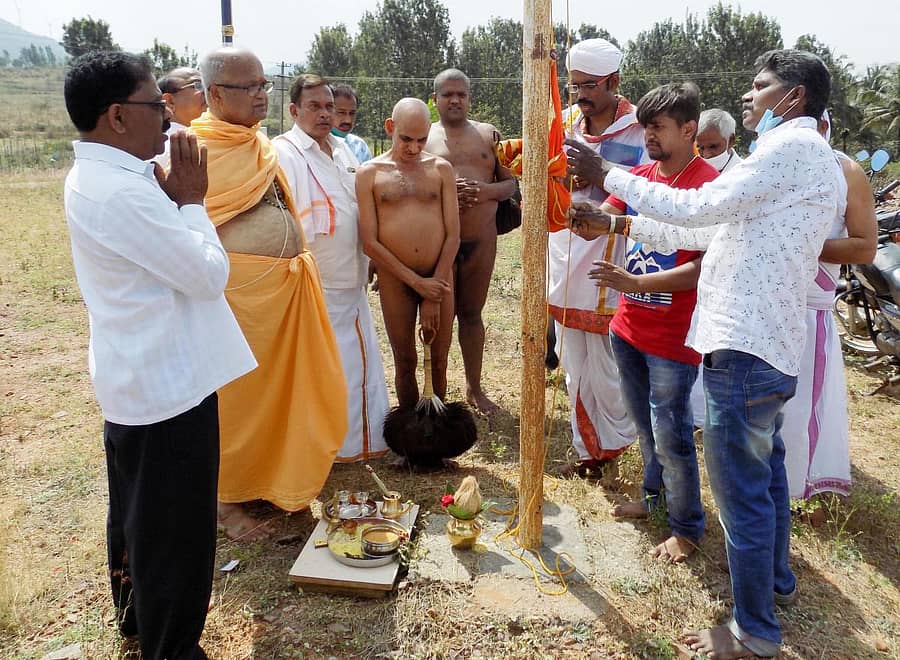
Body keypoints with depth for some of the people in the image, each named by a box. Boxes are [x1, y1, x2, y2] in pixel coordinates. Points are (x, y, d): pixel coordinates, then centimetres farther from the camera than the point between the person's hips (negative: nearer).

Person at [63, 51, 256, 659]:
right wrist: (191, 200, -9)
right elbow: (209, 273, -21)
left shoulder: (99, 177, 8)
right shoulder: (121, 192, -25)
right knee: (175, 526, 6)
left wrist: (172, 198, 1)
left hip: (136, 379, 11)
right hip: (168, 384, -11)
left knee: (138, 513, 26)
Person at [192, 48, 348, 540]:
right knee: (235, 394, 4)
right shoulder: (197, 149, -11)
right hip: (235, 292, -7)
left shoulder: (261, 145, 13)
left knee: (281, 387, 15)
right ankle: (228, 500, 21)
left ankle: (271, 479, 34)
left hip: (284, 288, 8)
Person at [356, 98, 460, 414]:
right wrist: (417, 282, -11)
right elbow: (369, 242, -6)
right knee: (405, 363, 9)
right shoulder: (369, 173, 0)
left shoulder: (441, 168, 4)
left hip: (439, 277, 1)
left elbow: (453, 235, -1)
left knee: (438, 361, 8)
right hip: (395, 279, -1)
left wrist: (434, 296, -8)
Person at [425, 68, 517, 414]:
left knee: (471, 313, 13)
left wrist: (486, 190, -12)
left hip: (482, 239, 2)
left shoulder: (489, 135, 11)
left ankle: (474, 387, 27)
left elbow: (511, 183, 9)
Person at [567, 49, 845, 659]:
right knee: (765, 471, 25)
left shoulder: (793, 146, -12)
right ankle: (777, 579, 45)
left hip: (744, 349, -11)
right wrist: (615, 224, 15)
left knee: (742, 490, 0)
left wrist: (606, 175, -12)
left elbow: (697, 208, -20)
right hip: (770, 344, 11)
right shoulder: (807, 158, 19)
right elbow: (708, 228, 17)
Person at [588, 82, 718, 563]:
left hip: (673, 338, -7)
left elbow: (702, 269, -20)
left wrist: (633, 282, -26)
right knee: (644, 424, 21)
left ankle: (687, 527, 22)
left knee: (670, 435, 2)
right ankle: (655, 496, 42)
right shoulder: (640, 177, 7)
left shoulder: (709, 185, -16)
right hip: (628, 327, 7)